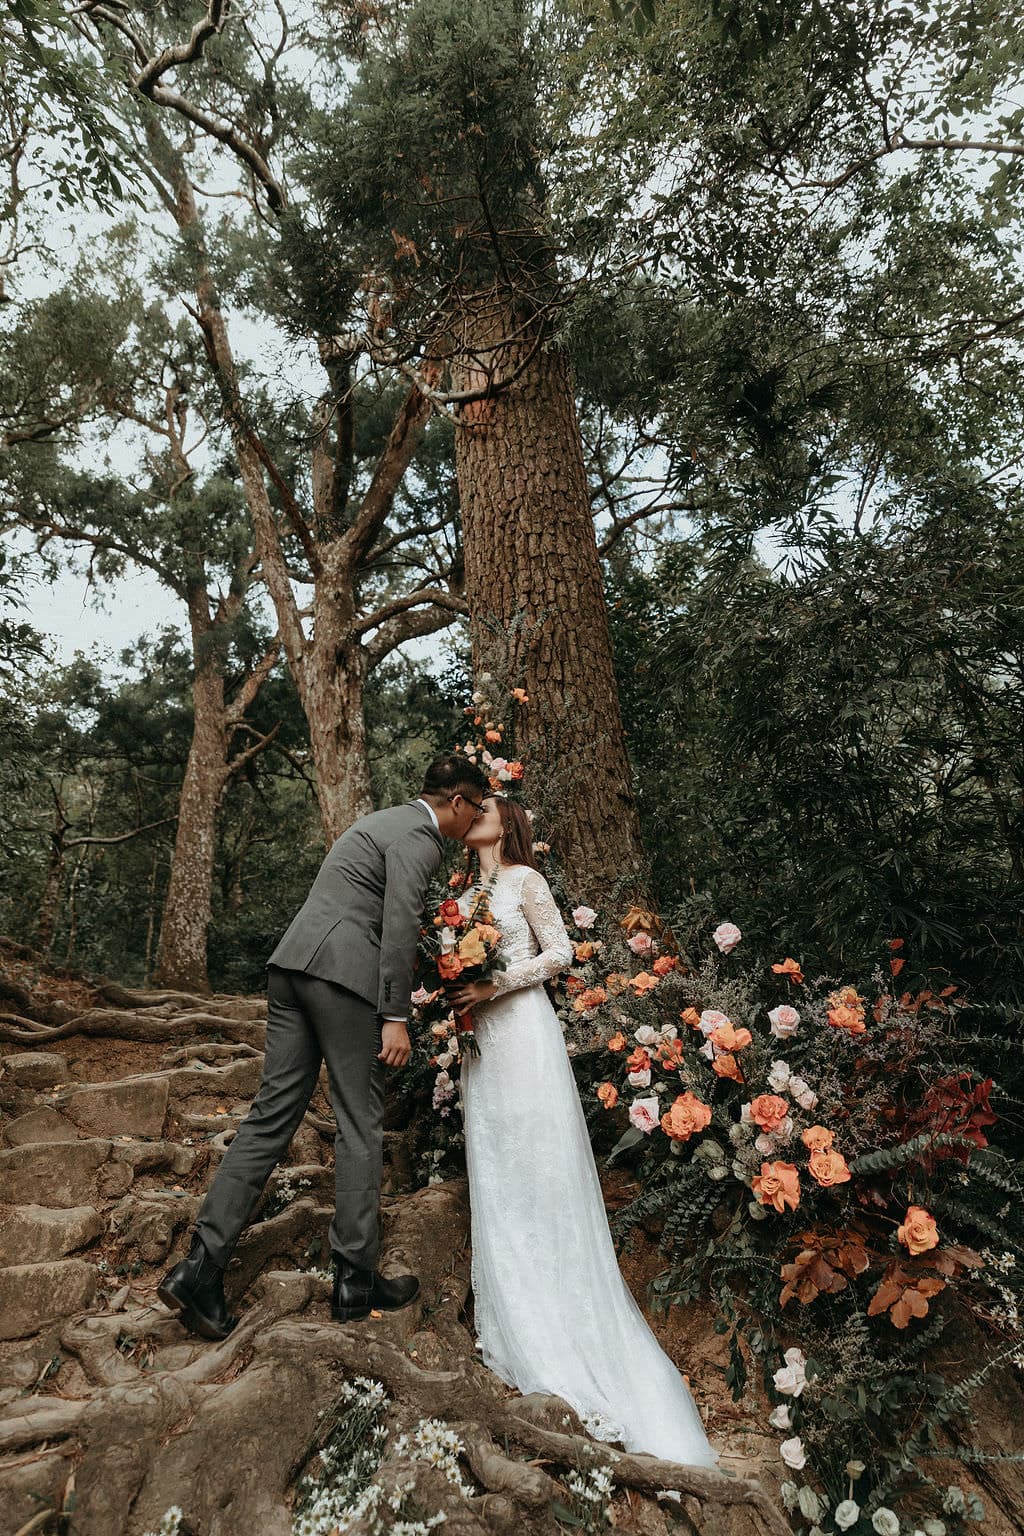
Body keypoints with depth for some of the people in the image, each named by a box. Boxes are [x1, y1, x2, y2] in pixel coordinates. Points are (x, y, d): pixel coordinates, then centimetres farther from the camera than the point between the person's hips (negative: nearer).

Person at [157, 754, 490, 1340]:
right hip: (344, 974, -9)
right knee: (361, 1128, 3)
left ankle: (202, 1267, 7)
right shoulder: (419, 837, -6)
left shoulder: (387, 821, 24)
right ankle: (357, 1280, 14)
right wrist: (396, 1018, -13)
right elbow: (400, 927, -15)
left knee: (274, 1115, 8)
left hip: (293, 965, 9)